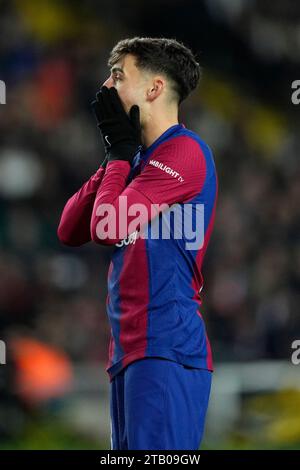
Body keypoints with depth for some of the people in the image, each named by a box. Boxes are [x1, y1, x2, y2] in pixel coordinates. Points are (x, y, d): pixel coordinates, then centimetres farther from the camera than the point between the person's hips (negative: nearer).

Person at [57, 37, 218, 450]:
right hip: (129, 351, 10)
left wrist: (120, 151, -3)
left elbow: (108, 228, -16)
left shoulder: (184, 152, -9)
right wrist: (116, 155, 7)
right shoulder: (141, 159, 20)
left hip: (166, 350, -10)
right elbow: (70, 231, 15)